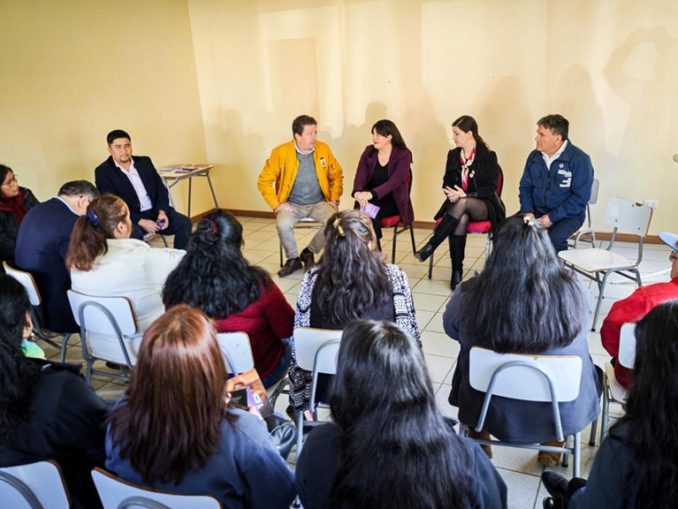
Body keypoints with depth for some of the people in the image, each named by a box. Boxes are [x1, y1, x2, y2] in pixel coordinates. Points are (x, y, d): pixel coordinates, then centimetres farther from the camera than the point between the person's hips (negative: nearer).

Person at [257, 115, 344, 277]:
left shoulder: (323, 149, -3)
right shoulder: (281, 152, -11)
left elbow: (337, 176, 10)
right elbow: (264, 181, -6)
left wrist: (334, 199, -1)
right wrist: (276, 205, -14)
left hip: (319, 203, 2)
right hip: (293, 205, -2)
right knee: (283, 224, -32)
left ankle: (308, 253, 1)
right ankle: (293, 259, -2)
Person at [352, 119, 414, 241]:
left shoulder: (403, 154, -8)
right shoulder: (369, 151, 5)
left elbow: (394, 181, -22)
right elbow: (360, 176, -5)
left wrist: (371, 194, -38)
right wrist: (358, 193, -29)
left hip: (392, 200, -3)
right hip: (371, 198, 3)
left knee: (370, 213, -31)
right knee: (361, 209, -29)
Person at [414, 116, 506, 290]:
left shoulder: (488, 156, -5)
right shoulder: (453, 155, 10)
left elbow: (490, 188, -8)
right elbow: (446, 183, 15)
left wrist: (466, 195, -21)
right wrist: (450, 192, -10)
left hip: (483, 206, -3)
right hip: (458, 203, 3)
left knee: (463, 204, -38)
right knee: (461, 218, -35)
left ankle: (431, 246, -37)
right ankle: (457, 271, -32)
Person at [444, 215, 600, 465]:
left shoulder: (470, 294, -26)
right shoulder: (574, 292, -24)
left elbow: (451, 328, -3)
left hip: (488, 407, 0)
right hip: (561, 410, 1)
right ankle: (552, 447, 43)